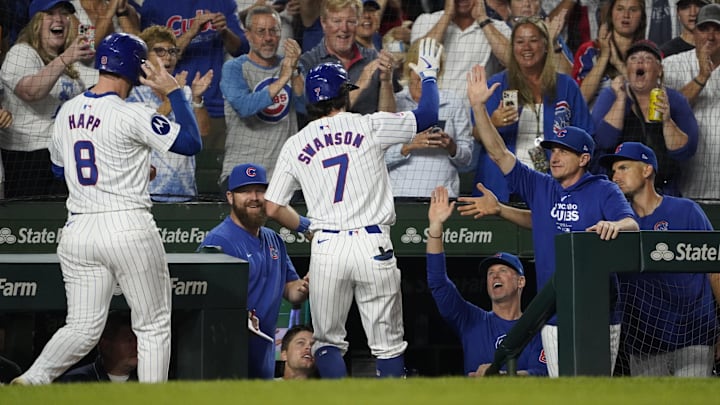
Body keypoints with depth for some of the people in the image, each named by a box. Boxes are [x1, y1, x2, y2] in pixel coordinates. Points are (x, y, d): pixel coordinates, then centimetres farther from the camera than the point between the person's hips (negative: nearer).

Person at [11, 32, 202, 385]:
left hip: (77, 232, 5)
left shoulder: (67, 112, 9)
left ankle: (31, 380, -12)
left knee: (82, 328, 8)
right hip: (128, 230, -5)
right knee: (153, 326, 6)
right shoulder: (132, 115, -11)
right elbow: (191, 143, -9)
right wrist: (174, 92, -1)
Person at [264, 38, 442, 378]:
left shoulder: (295, 145, 8)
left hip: (326, 248, 1)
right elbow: (427, 114, 9)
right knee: (388, 344, 5)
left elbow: (273, 208, 9)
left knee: (328, 341, 12)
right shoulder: (368, 126, 2)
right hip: (373, 246, -1)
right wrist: (428, 74, 26)